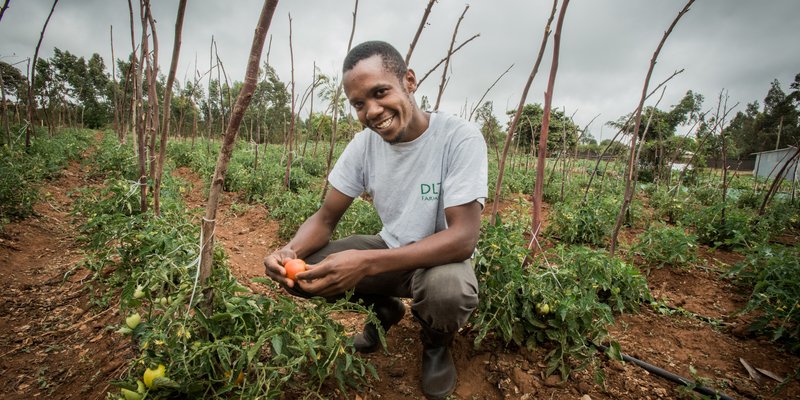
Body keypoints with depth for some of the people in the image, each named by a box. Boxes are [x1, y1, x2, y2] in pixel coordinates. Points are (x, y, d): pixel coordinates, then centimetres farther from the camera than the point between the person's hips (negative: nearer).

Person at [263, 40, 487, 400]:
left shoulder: (460, 137, -23)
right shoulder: (364, 143, -9)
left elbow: (463, 239, -30)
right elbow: (325, 217, -4)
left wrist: (366, 263, -40)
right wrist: (291, 250, -27)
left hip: (441, 256, -3)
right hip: (389, 250, 4)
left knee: (448, 291, -38)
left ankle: (436, 342, 3)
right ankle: (385, 309, 15)